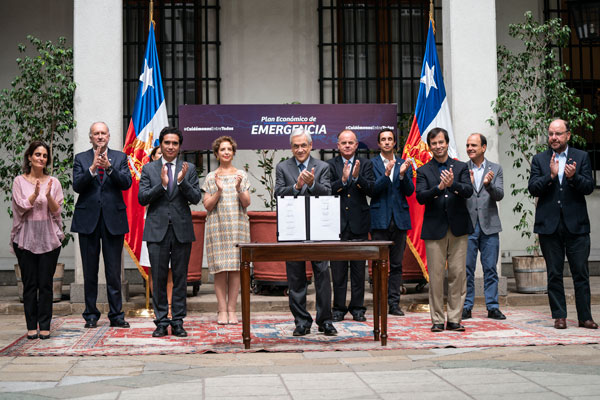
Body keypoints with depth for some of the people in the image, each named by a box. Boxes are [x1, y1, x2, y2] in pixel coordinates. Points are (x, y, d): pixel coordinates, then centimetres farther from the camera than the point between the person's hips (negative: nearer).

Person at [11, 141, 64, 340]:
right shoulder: (19, 181, 5)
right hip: (26, 238, 0)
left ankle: (45, 326, 6)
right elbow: (21, 207, -4)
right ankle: (31, 326, 9)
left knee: (46, 284, 0)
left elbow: (56, 211, 2)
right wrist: (35, 194, -19)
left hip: (49, 238, 1)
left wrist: (48, 196, -16)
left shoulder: (53, 182, 7)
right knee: (29, 284, 2)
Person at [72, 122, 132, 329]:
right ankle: (91, 315, 16)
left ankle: (116, 315, 9)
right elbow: (77, 186, -7)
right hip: (88, 220, 0)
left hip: (113, 219, 0)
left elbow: (126, 183, -6)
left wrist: (109, 167, -20)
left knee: (114, 271, 2)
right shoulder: (81, 159, 7)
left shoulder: (120, 157, 7)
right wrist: (93, 168, -20)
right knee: (90, 271, 7)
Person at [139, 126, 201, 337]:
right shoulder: (149, 169, 7)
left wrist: (182, 181, -16)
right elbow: (142, 198, -1)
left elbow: (196, 198, 0)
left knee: (180, 278, 4)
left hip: (182, 230, 1)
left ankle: (178, 322, 11)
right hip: (157, 230, 0)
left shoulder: (189, 169, 7)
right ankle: (161, 322, 10)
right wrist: (162, 184, -15)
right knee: (158, 278, 2)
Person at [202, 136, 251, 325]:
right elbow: (207, 205, 2)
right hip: (217, 226, -1)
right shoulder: (211, 177, 8)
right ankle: (222, 310, 2)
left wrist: (239, 189, -14)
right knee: (220, 268, -3)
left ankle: (231, 309, 4)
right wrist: (219, 191, -12)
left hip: (238, 226, 1)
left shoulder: (241, 175, 10)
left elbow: (247, 203, 3)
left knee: (236, 267, -1)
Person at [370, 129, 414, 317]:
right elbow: (372, 189, -9)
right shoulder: (372, 164, 3)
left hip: (399, 219, 3)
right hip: (380, 220, -3)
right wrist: (386, 174, -22)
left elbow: (410, 191, 3)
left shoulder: (404, 164, 11)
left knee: (397, 264, 5)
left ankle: (394, 303, 10)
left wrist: (403, 175, -14)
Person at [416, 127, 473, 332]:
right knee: (436, 275, -1)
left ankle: (454, 319, 9)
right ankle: (437, 320, 7)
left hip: (458, 228, 1)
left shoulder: (461, 167, 10)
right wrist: (439, 187, -23)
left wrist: (453, 184, -25)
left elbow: (468, 191, -5)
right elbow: (420, 197, -7)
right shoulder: (423, 171, 7)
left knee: (458, 273, 1)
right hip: (434, 229, -1)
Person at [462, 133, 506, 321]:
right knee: (466, 269, 2)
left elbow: (499, 195, -4)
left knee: (490, 269, 5)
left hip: (489, 226, 1)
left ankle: (492, 307, 12)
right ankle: (466, 307, 10)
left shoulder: (496, 169, 7)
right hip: (467, 226, -1)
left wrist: (489, 185, -24)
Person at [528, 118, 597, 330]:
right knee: (554, 274, 5)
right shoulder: (539, 159, 8)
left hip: (576, 224, -1)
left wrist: (573, 177, -21)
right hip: (549, 225, 1)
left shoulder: (581, 157, 7)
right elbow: (533, 189, -2)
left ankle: (585, 317, 8)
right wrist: (550, 176, -17)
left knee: (581, 273, 1)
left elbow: (589, 187, -2)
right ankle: (559, 316, 12)